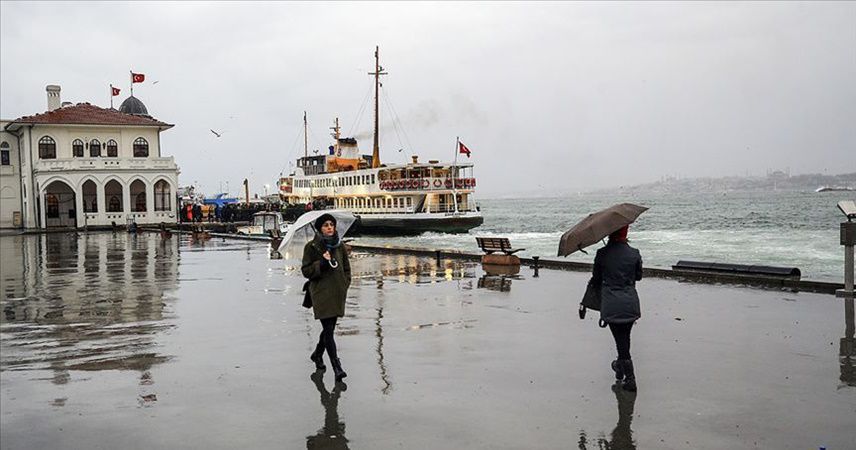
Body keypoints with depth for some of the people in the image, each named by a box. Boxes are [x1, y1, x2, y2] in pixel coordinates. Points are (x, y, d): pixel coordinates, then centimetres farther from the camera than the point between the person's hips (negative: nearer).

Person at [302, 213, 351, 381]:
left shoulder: (339, 246, 9)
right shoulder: (311, 247, -4)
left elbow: (346, 268, 19)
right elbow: (306, 271, -5)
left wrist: (344, 285, 6)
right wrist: (322, 263, -18)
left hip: (337, 293, 5)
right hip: (321, 293, -5)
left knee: (329, 327, 14)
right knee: (328, 329, -11)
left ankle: (317, 354, 40)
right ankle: (337, 367, -11)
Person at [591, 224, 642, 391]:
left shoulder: (602, 254, -9)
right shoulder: (634, 254, -5)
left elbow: (596, 279, 1)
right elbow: (638, 276, 9)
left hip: (611, 305, -2)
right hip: (630, 303, 2)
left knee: (621, 340, 2)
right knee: (625, 337, 21)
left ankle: (630, 378, -1)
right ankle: (620, 365, 40)